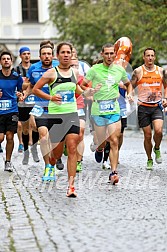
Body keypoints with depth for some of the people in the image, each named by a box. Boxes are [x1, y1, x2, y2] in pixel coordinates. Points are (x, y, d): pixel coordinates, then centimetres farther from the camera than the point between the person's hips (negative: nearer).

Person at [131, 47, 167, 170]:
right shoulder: (138, 71, -1)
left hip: (157, 106, 1)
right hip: (143, 107, -1)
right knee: (147, 135, 2)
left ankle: (157, 148, 10)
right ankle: (149, 160, 20)